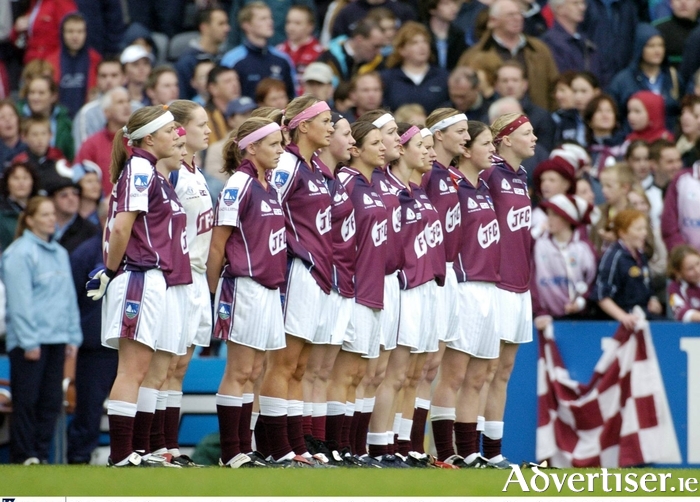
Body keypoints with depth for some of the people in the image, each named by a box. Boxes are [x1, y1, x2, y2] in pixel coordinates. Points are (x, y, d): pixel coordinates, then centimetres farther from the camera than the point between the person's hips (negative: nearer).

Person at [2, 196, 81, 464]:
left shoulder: (60, 253, 15)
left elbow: (69, 298, 17)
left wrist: (73, 336, 11)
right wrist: (29, 341, -16)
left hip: (56, 339, 7)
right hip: (28, 341, -7)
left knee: (51, 401, 6)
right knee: (26, 401, -3)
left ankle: (41, 455, 12)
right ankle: (23, 456, 1)